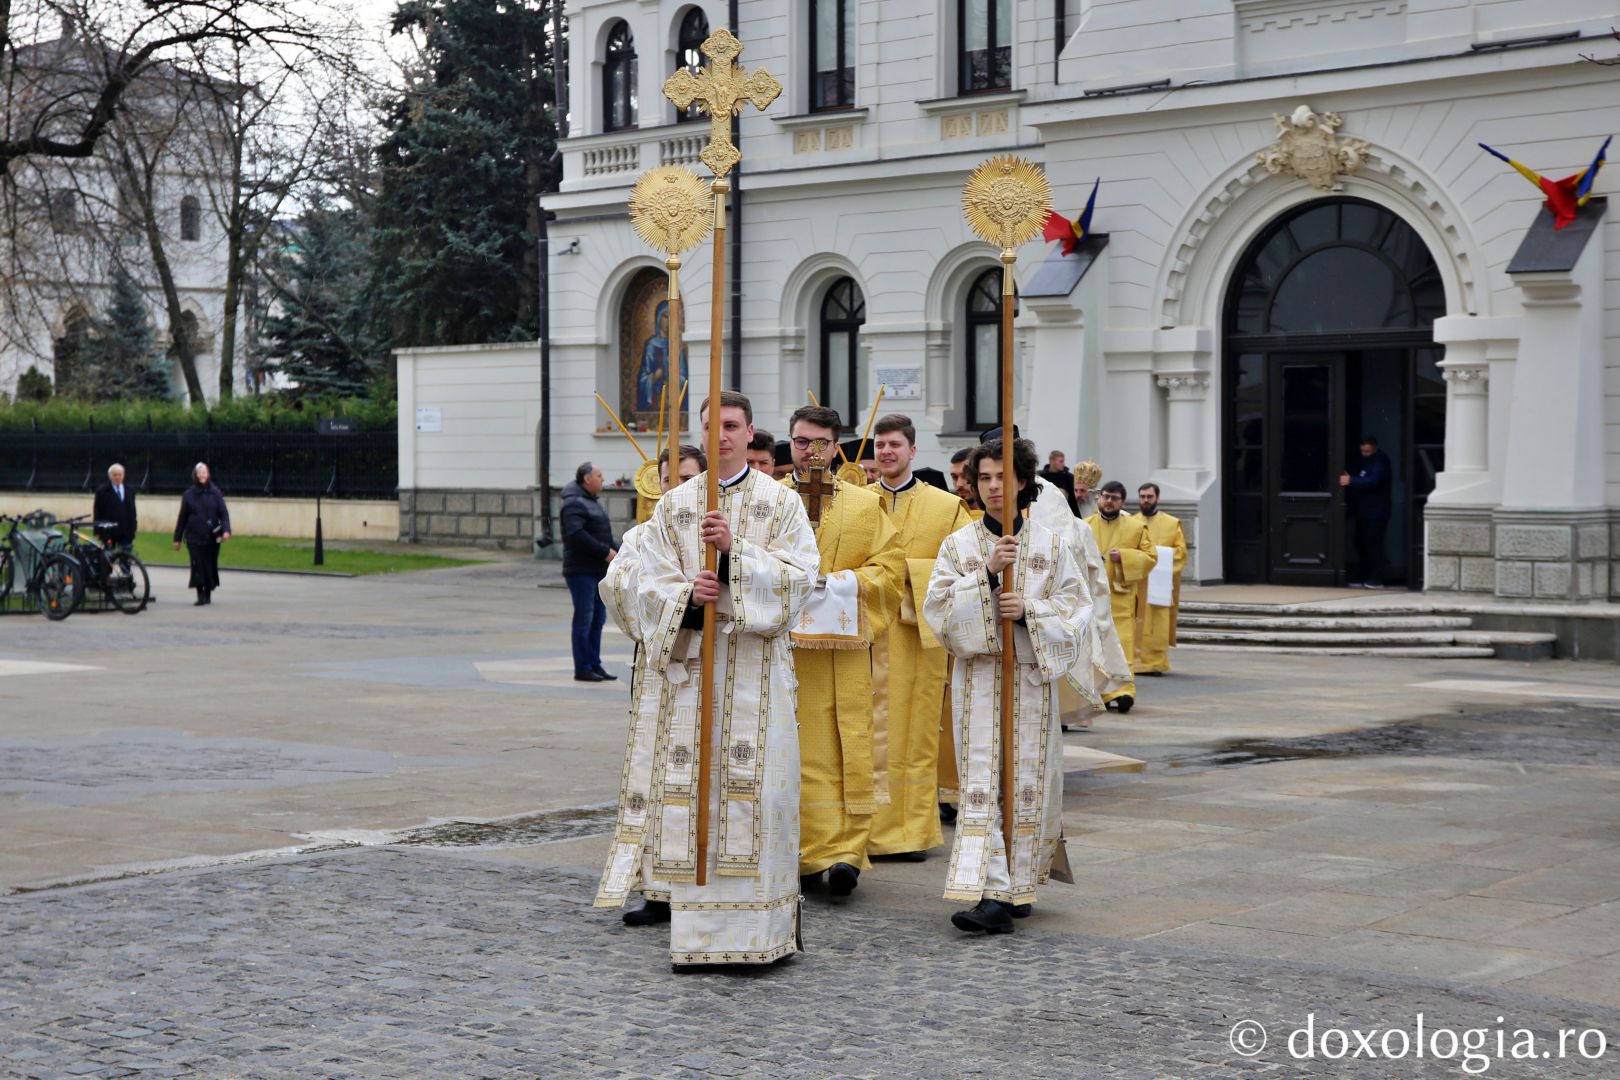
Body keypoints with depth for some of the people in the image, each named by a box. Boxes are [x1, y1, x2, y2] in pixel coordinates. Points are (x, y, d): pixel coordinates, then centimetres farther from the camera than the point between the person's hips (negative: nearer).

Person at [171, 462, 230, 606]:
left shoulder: (215, 493, 4)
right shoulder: (188, 494, 5)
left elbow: (224, 513, 0)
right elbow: (182, 517, 8)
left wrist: (226, 530, -16)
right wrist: (177, 538, 9)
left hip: (212, 537, 0)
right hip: (194, 537, 0)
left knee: (210, 565, 4)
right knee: (197, 566, -8)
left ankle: (208, 594, 17)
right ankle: (200, 595, -6)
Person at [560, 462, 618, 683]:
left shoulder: (593, 503, 20)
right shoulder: (574, 503, -13)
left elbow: (604, 534, 23)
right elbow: (576, 534, -25)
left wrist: (618, 549, 4)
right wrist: (605, 551, -21)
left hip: (598, 571, 10)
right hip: (581, 571, -10)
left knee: (598, 618, 12)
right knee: (584, 619, -6)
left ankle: (595, 666, 18)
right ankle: (582, 669, -2)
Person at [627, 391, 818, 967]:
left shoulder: (781, 502, 5)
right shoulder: (673, 505, 12)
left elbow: (798, 576, -6)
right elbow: (652, 585, 6)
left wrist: (735, 549, -18)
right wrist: (689, 594, -15)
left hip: (756, 664, -2)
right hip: (689, 660, 2)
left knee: (755, 784, -7)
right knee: (691, 784, 0)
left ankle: (757, 930, 0)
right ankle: (696, 933, 6)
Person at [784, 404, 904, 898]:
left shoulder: (865, 505, 10)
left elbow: (890, 566, 6)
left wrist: (838, 584, -8)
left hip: (841, 646, 0)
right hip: (779, 642, 0)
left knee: (845, 746, -6)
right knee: (791, 747, -2)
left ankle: (845, 850, -6)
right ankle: (804, 851, 2)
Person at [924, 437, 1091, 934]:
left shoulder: (1051, 545, 6)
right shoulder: (958, 545, 5)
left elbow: (1077, 607, 3)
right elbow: (938, 609, -4)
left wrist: (1030, 609, -14)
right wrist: (987, 574, -16)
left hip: (1032, 675, 1)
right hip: (977, 674, -1)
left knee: (1028, 779, 4)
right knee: (981, 780, -9)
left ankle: (1019, 885, 17)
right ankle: (990, 894, -14)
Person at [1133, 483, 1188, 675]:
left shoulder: (1172, 523, 10)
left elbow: (1181, 551, 5)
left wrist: (1158, 553, -9)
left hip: (1160, 582, -1)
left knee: (1158, 625, -6)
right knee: (1136, 624, -5)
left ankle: (1156, 663, -2)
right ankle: (1135, 662, -2)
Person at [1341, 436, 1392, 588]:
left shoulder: (1380, 462, -9)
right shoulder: (1364, 462, 18)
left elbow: (1373, 481, -25)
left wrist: (1351, 481, -32)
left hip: (1375, 512, -9)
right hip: (1363, 512, 9)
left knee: (1373, 545, -10)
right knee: (1361, 544, 8)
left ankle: (1376, 580, -8)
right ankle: (1363, 578, 12)